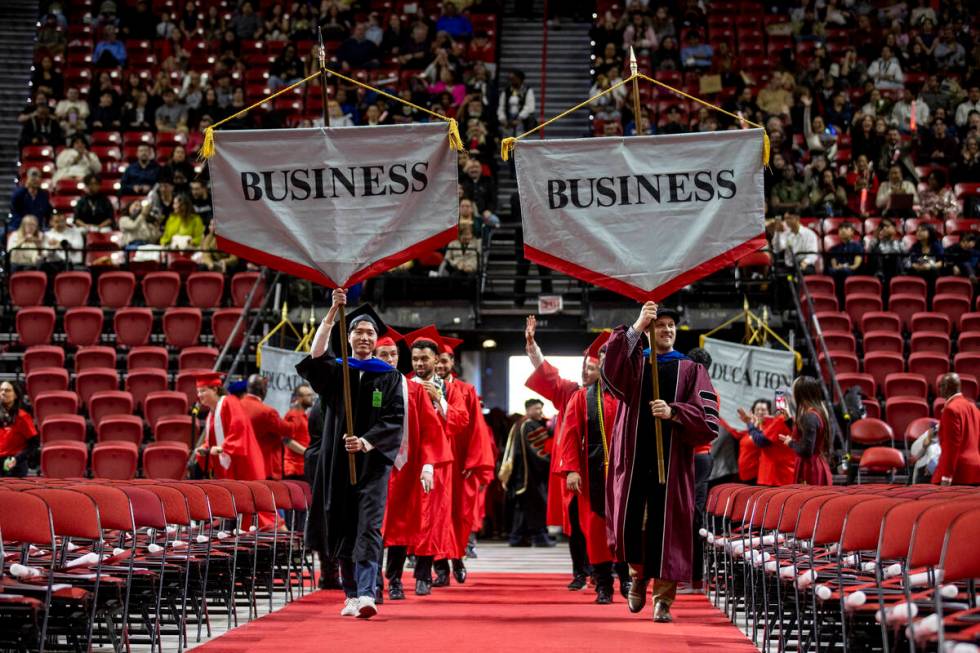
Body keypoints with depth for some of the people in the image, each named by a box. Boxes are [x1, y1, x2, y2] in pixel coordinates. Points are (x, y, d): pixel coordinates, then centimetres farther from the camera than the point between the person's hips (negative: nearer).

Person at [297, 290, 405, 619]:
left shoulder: (389, 377, 6)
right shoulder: (336, 371, 9)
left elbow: (395, 420, -3)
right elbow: (316, 354, -13)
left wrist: (366, 442, -20)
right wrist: (333, 310, -23)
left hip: (372, 461, -2)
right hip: (337, 461, 3)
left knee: (368, 527, -13)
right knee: (343, 528, 6)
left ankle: (366, 594, -24)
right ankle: (351, 595, 17)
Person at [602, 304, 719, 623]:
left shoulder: (691, 370, 9)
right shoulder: (634, 363, 11)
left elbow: (708, 417, -1)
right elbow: (610, 371, -14)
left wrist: (674, 412, -17)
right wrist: (636, 328, -22)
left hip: (671, 461, -1)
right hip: (634, 458, 1)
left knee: (665, 528, -2)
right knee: (629, 524, -1)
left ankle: (663, 600, 5)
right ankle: (639, 575, 28)